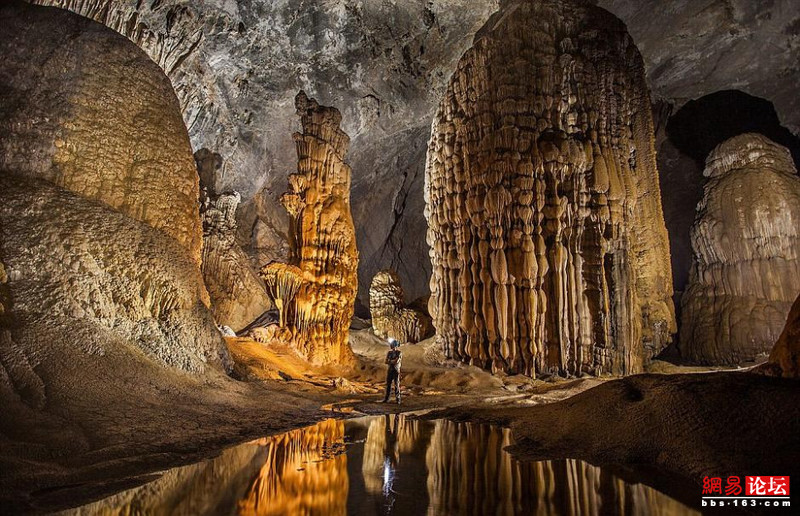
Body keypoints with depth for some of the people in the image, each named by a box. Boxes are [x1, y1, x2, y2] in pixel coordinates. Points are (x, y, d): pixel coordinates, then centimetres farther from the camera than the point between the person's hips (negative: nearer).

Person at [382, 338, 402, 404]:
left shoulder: (399, 353, -8)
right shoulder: (389, 352, 6)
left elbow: (397, 361, -21)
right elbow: (385, 362, -1)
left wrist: (390, 361, -8)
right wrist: (393, 362, -13)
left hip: (396, 371, -4)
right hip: (389, 371, 4)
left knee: (397, 385, -3)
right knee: (388, 384, 7)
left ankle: (398, 400, 3)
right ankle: (386, 398, 16)